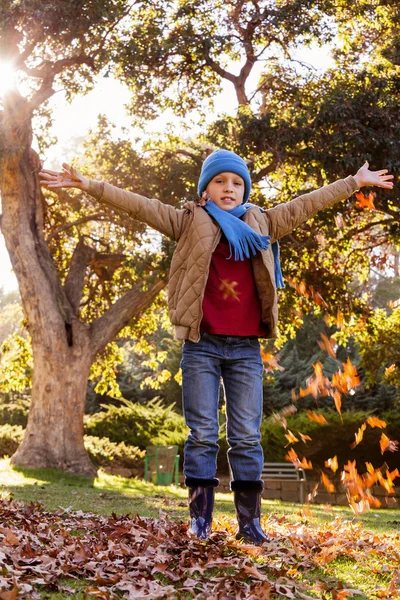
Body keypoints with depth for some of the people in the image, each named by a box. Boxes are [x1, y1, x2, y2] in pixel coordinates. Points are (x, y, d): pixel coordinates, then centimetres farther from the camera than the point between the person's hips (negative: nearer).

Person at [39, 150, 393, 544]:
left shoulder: (261, 224, 14)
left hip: (246, 348, 2)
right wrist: (88, 185, -10)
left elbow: (305, 205, 20)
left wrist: (355, 182, 23)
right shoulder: (190, 223, 6)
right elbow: (140, 206, -1)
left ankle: (249, 522, 9)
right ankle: (200, 520, 6)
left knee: (246, 437, 4)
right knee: (202, 434, 0)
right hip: (202, 345, -2)